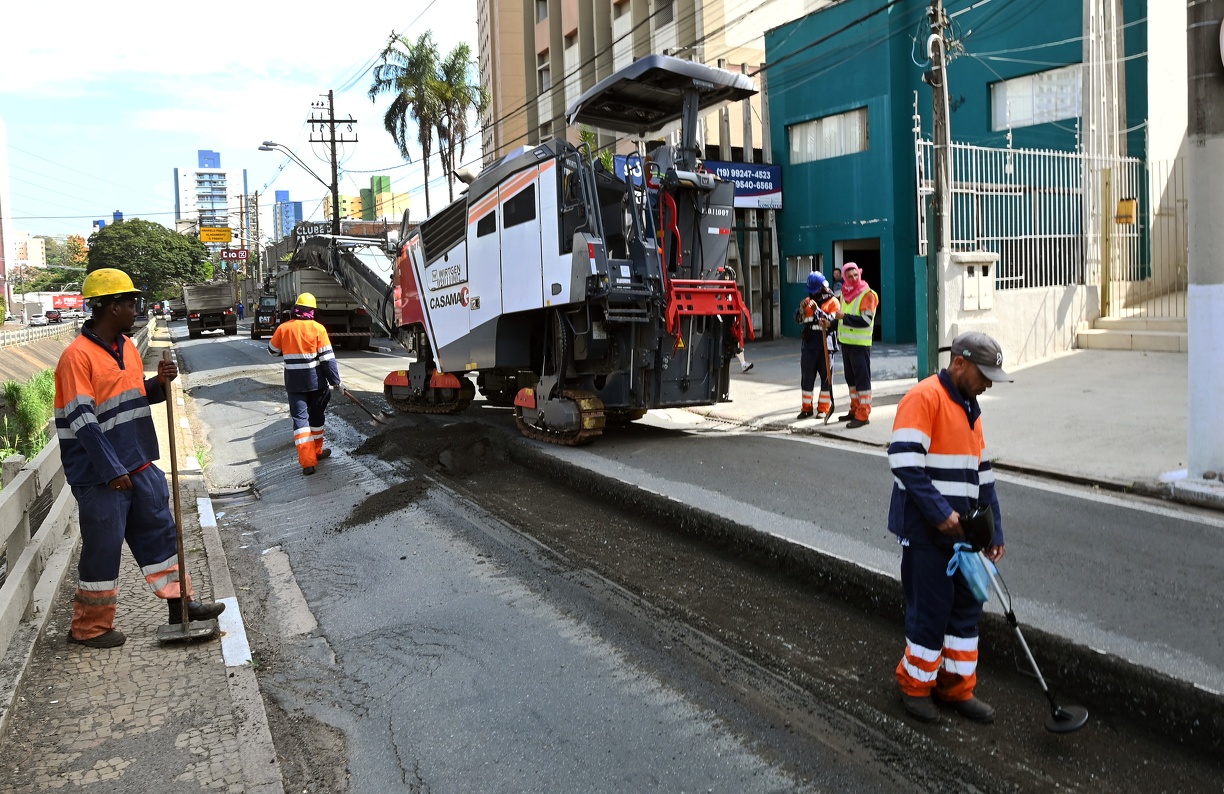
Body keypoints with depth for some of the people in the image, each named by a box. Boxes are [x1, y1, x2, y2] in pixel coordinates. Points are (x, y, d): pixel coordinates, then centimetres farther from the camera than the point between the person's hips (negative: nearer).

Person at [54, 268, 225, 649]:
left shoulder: (127, 346, 9)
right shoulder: (77, 356, -16)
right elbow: (82, 421, -20)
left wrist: (159, 382, -2)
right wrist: (112, 470, -21)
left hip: (138, 465, 8)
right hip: (99, 474, -8)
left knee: (159, 532, 14)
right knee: (102, 548, 3)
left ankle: (180, 604, 27)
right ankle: (89, 627, 19)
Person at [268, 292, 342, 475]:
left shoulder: (283, 328, -3)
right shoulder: (318, 328, -10)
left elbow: (273, 350, 13)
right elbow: (327, 358, -10)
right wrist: (335, 381, -4)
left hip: (294, 381, 1)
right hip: (315, 380, -1)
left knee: (300, 417, 0)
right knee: (316, 416, 17)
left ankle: (307, 460, -10)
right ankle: (317, 451, 32)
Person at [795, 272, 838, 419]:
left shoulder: (832, 302, -3)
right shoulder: (808, 301, 11)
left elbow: (832, 321, -16)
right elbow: (798, 320, 6)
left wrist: (817, 309, -24)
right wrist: (801, 309, -13)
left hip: (825, 345, -4)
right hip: (808, 344, 4)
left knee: (826, 377, 3)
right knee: (806, 377, 5)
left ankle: (824, 408, 12)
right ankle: (806, 407, 13)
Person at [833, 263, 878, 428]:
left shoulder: (867, 294, -11)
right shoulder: (845, 294, 13)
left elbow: (866, 320, -21)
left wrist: (845, 317, -23)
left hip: (860, 343, -8)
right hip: (845, 342, 8)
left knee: (862, 378, -6)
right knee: (850, 378, 15)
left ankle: (863, 415, -4)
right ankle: (855, 410, 25)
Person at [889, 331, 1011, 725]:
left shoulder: (969, 408, 15)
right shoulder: (923, 397, -14)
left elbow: (982, 475, 20)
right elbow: (904, 462, -24)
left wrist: (993, 531, 16)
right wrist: (941, 514, -22)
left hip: (960, 530, 9)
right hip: (925, 531, -9)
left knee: (967, 607, 14)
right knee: (931, 611, 1)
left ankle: (957, 688, 29)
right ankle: (914, 686, 21)